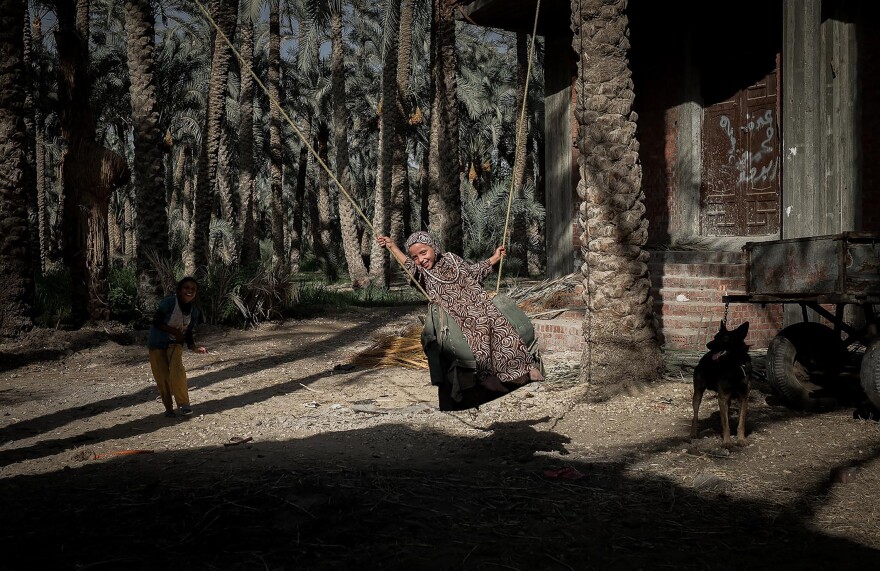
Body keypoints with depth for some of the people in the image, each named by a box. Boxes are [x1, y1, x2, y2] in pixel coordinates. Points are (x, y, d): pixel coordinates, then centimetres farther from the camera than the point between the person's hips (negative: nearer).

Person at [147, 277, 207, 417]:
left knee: (177, 370, -23)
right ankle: (169, 408, 13)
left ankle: (184, 404, -13)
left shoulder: (194, 311, -3)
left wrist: (194, 347, -10)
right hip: (157, 343, -2)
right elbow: (156, 322, -16)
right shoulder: (169, 302, -19)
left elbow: (188, 332, 5)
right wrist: (174, 331, -22)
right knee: (162, 377, -3)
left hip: (175, 344, 2)